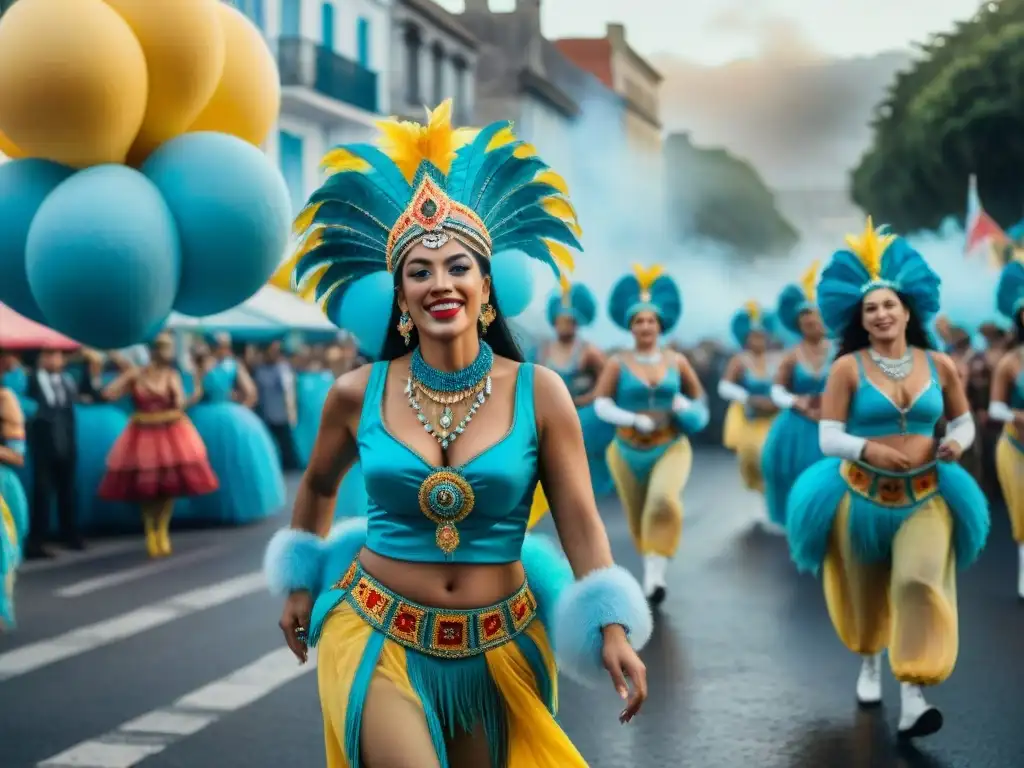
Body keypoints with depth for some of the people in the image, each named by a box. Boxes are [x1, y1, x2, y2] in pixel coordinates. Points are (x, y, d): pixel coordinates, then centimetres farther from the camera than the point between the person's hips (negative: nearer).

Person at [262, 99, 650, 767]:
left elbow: (580, 521, -9)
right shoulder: (359, 394, -5)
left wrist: (613, 627, -20)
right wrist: (301, 584, 18)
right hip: (378, 635, -1)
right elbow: (319, 486, 14)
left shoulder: (540, 393, -9)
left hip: (497, 648, 1)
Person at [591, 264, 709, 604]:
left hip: (671, 447, 0)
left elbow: (698, 396, 16)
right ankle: (650, 568, 33)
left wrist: (687, 407, -5)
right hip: (629, 450, 0)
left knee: (664, 500, -28)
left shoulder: (676, 361, 2)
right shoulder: (618, 363, -4)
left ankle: (657, 569, -25)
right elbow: (601, 404, -9)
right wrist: (634, 420, -20)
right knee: (638, 518, 9)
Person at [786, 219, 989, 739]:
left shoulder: (938, 365, 0)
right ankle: (870, 662, 47)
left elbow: (963, 421, 14)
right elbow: (828, 437, -11)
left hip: (925, 497, 1)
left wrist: (956, 442, -9)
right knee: (867, 595, 14)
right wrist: (867, 448, -29)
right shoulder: (848, 368, -8)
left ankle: (912, 701, -20)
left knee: (920, 584, -21)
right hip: (863, 496, -1)